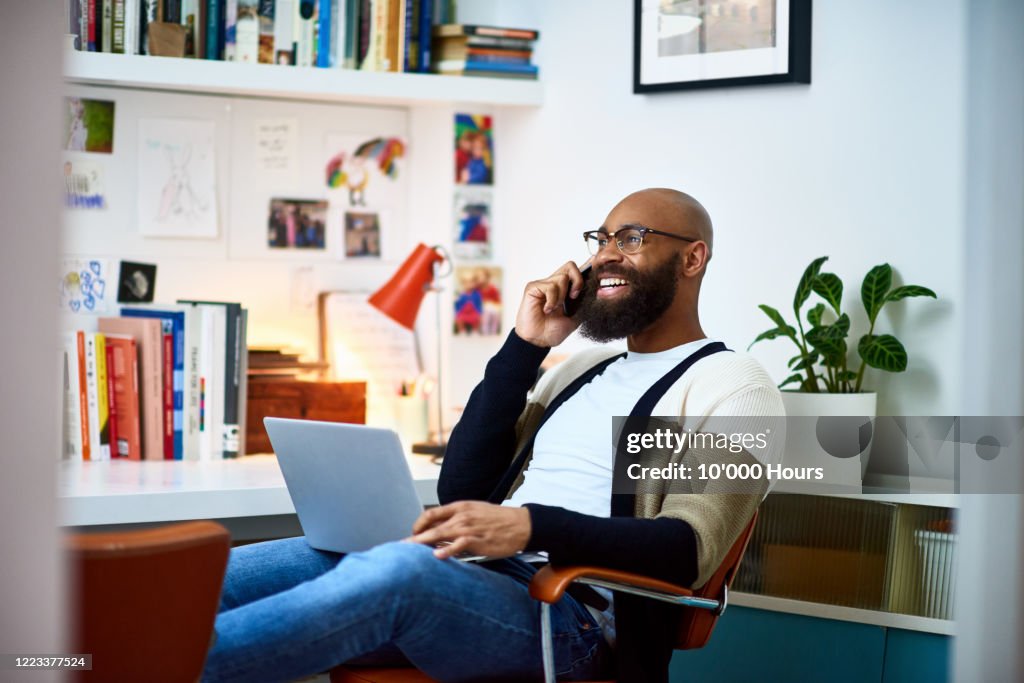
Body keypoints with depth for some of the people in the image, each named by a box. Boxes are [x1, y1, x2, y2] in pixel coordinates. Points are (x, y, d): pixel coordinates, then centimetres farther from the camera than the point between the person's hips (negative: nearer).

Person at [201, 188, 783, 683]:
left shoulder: (731, 385, 4)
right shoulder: (583, 370, 27)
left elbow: (686, 550, -12)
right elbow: (462, 488, 16)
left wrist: (532, 527, -26)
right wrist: (524, 349, 9)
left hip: (573, 615, -7)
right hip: (471, 583, 8)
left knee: (401, 568, -38)